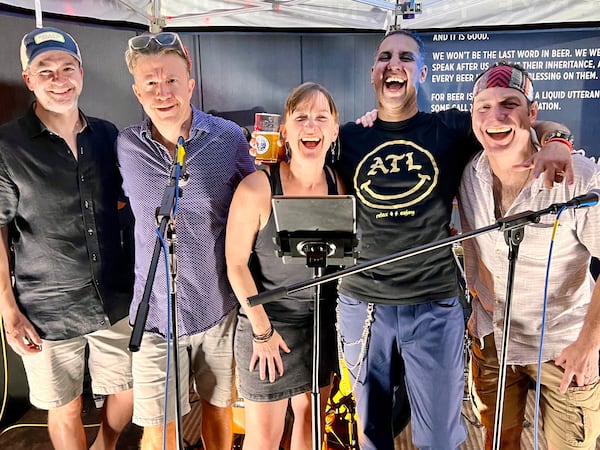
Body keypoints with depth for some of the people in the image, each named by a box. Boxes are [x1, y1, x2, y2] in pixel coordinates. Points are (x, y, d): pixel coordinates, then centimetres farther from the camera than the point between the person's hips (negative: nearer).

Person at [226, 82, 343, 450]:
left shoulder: (339, 184, -6)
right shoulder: (258, 188, -21)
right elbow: (236, 264, -14)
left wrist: (343, 313, 1)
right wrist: (262, 330, -11)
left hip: (324, 319, 5)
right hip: (268, 321, -4)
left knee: (311, 416, 20)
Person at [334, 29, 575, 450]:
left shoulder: (452, 128, 1)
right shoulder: (348, 138, 5)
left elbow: (539, 126, 3)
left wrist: (556, 142, -18)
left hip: (434, 306, -1)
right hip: (361, 304, 2)